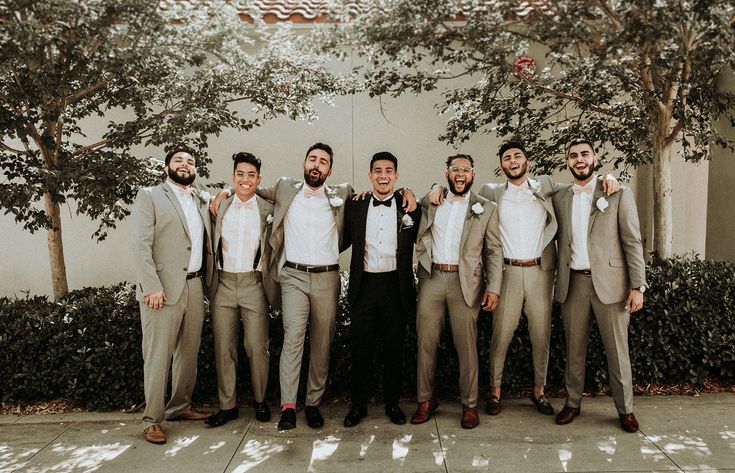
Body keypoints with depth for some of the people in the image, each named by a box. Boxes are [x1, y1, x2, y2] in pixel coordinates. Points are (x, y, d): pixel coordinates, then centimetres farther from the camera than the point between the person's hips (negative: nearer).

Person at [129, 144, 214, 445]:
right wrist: (152, 287, -17)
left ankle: (179, 407, 28)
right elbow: (140, 244, -9)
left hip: (195, 287, 6)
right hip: (162, 289, -6)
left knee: (189, 352, 13)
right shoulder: (150, 196, -1)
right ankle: (151, 419, 10)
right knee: (158, 355, 0)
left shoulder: (202, 200, 17)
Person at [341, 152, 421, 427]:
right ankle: (358, 405, 22)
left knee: (394, 349, 10)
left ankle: (392, 404, 27)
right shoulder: (355, 206, 4)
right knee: (361, 349, 8)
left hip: (395, 287, 0)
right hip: (364, 286, 1)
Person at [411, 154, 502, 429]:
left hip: (466, 282, -2)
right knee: (426, 342, 5)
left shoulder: (486, 209, 7)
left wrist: (493, 288, -4)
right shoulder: (430, 202, 11)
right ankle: (426, 400, 19)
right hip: (431, 278, 2)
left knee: (466, 345, 2)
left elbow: (494, 251, 4)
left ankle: (469, 404, 16)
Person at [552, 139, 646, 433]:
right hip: (573, 284, 3)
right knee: (574, 349, 11)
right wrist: (557, 282, 2)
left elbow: (632, 242, -2)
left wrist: (637, 287, -8)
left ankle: (625, 409, 20)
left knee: (617, 350, 5)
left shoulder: (618, 194, 1)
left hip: (609, 282, -2)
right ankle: (572, 403, 24)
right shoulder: (559, 199, 9)